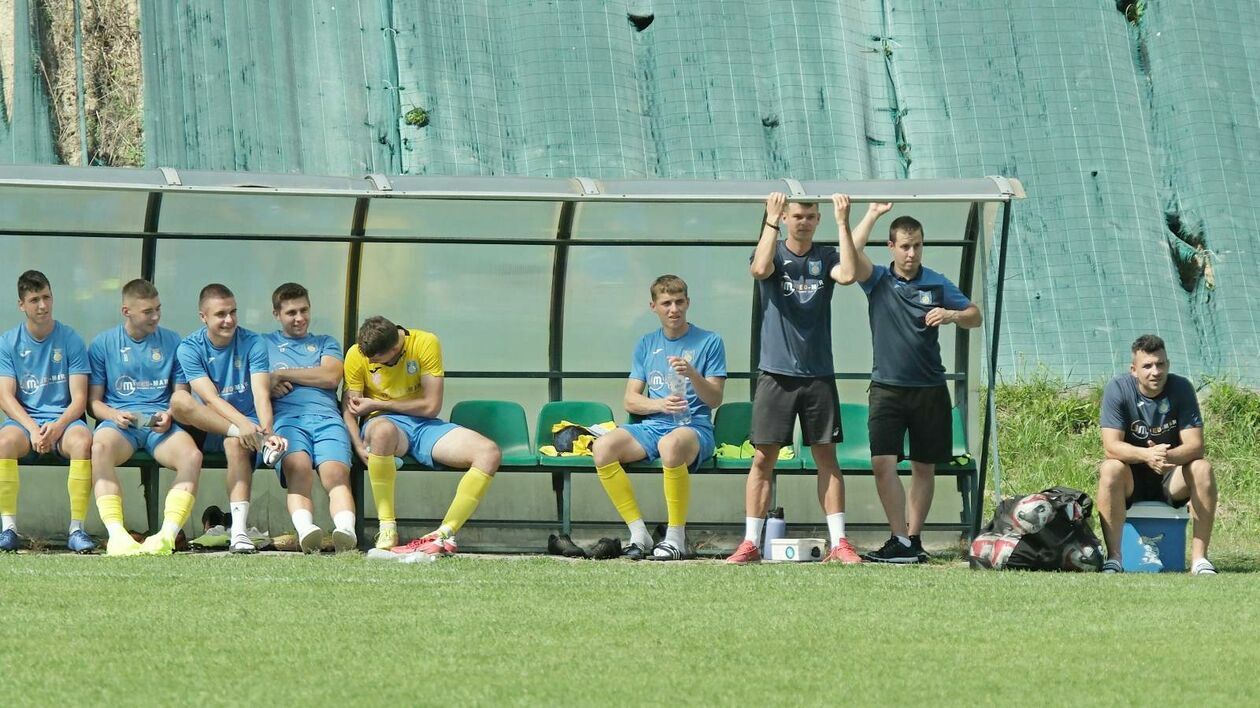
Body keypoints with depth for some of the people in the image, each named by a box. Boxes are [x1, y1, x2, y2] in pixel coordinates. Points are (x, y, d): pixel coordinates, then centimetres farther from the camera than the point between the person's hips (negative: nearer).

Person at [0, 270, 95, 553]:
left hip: (64, 420, 0)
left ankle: (77, 528, -30)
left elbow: (79, 399, -1)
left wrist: (58, 426, -20)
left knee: (83, 441, -35)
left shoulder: (70, 340, 4)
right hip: (25, 420, 1)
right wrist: (33, 429, -18)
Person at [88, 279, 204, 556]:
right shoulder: (103, 344, 11)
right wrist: (114, 415, -10)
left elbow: (181, 395, 15)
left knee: (192, 455, -33)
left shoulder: (171, 342, 15)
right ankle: (116, 534, -47)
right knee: (100, 448, -38)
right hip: (119, 422, -1)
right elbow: (93, 400, 11)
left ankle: (168, 534, -41)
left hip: (161, 423, 1)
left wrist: (169, 414, -7)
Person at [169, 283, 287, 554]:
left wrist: (267, 430, -36)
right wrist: (243, 424, -35)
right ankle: (259, 441, -37)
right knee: (179, 399, -30)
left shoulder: (253, 344, -1)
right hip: (206, 429, 1)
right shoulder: (190, 348, -3)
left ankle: (239, 532, -45)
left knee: (236, 445, -37)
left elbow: (261, 394, -14)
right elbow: (210, 398, -17)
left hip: (240, 428, -1)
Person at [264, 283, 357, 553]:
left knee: (335, 471, -31)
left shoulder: (325, 343, 31)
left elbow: (330, 377, 11)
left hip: (326, 416, 1)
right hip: (285, 417, -1)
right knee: (298, 468, -36)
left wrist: (280, 374, 9)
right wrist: (267, 386, -2)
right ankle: (305, 530, -58)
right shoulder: (264, 344, 30)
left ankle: (346, 531, -55)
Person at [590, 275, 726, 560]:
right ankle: (639, 534, -19)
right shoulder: (646, 344, 16)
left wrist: (692, 374, -19)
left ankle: (676, 539, -30)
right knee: (603, 447, -26)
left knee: (671, 444, -41)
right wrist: (661, 404, -10)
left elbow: (715, 399, 0)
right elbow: (631, 400, 11)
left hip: (695, 427, -4)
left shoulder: (709, 342, 6)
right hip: (652, 426, 4)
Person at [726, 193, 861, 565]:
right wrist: (771, 221, -23)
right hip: (776, 373, -1)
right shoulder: (774, 253, 3)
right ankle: (750, 543, 0)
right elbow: (760, 269, -21)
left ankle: (839, 543, 3)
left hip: (819, 375, 1)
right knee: (763, 457, -3)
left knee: (826, 457, 2)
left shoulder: (825, 257, 6)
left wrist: (844, 224, -20)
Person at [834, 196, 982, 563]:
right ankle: (900, 542, -15)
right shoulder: (878, 280, 2)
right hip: (887, 388, -1)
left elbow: (974, 316, 10)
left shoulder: (937, 284, 5)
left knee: (924, 467, 7)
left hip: (929, 389, 1)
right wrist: (871, 215, -17)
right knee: (883, 463, -15)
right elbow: (850, 264, -16)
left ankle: (914, 540, 16)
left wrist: (952, 315, -12)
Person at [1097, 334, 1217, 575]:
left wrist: (1168, 457, -40)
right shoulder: (1118, 389, -12)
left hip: (1171, 481, 1)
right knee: (1110, 469, -32)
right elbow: (1111, 445, -21)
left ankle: (1199, 559, -26)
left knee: (1202, 469, -27)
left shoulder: (1181, 388, -9)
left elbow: (1195, 446, -16)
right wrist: (1147, 455, -41)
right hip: (1131, 481, -1)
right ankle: (1113, 559, -32)